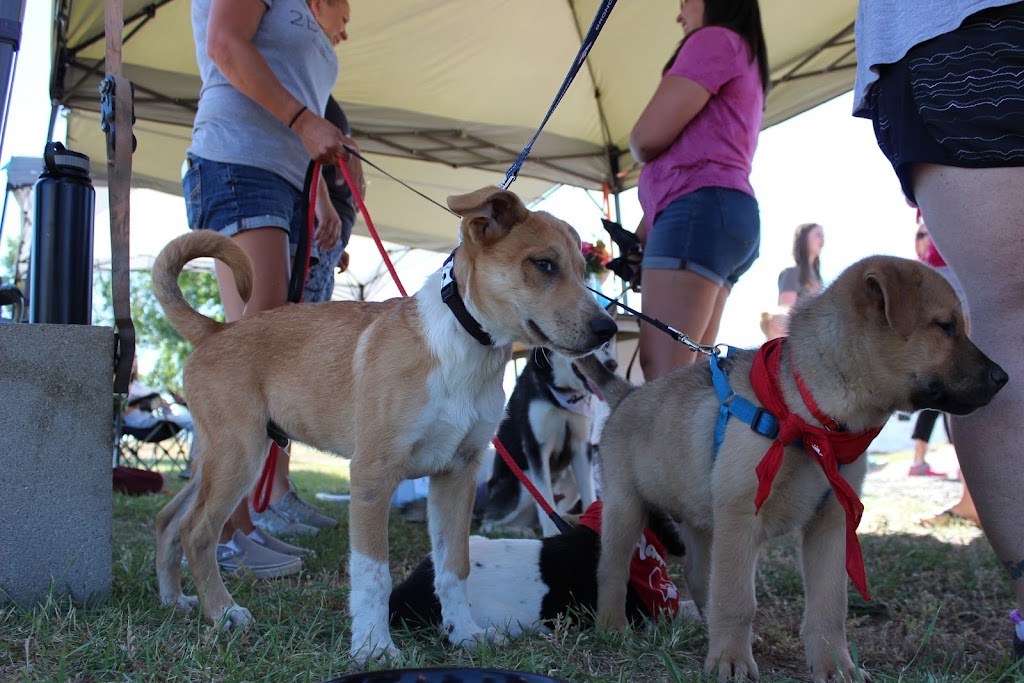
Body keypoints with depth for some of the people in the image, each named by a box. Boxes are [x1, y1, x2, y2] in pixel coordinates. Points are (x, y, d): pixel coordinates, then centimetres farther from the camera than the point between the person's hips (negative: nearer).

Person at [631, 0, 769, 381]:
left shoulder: (714, 39, 3)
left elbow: (648, 137, -7)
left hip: (699, 208, -10)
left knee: (663, 371, -20)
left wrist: (640, 151, 18)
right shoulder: (747, 62, 33)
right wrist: (645, 233, 17)